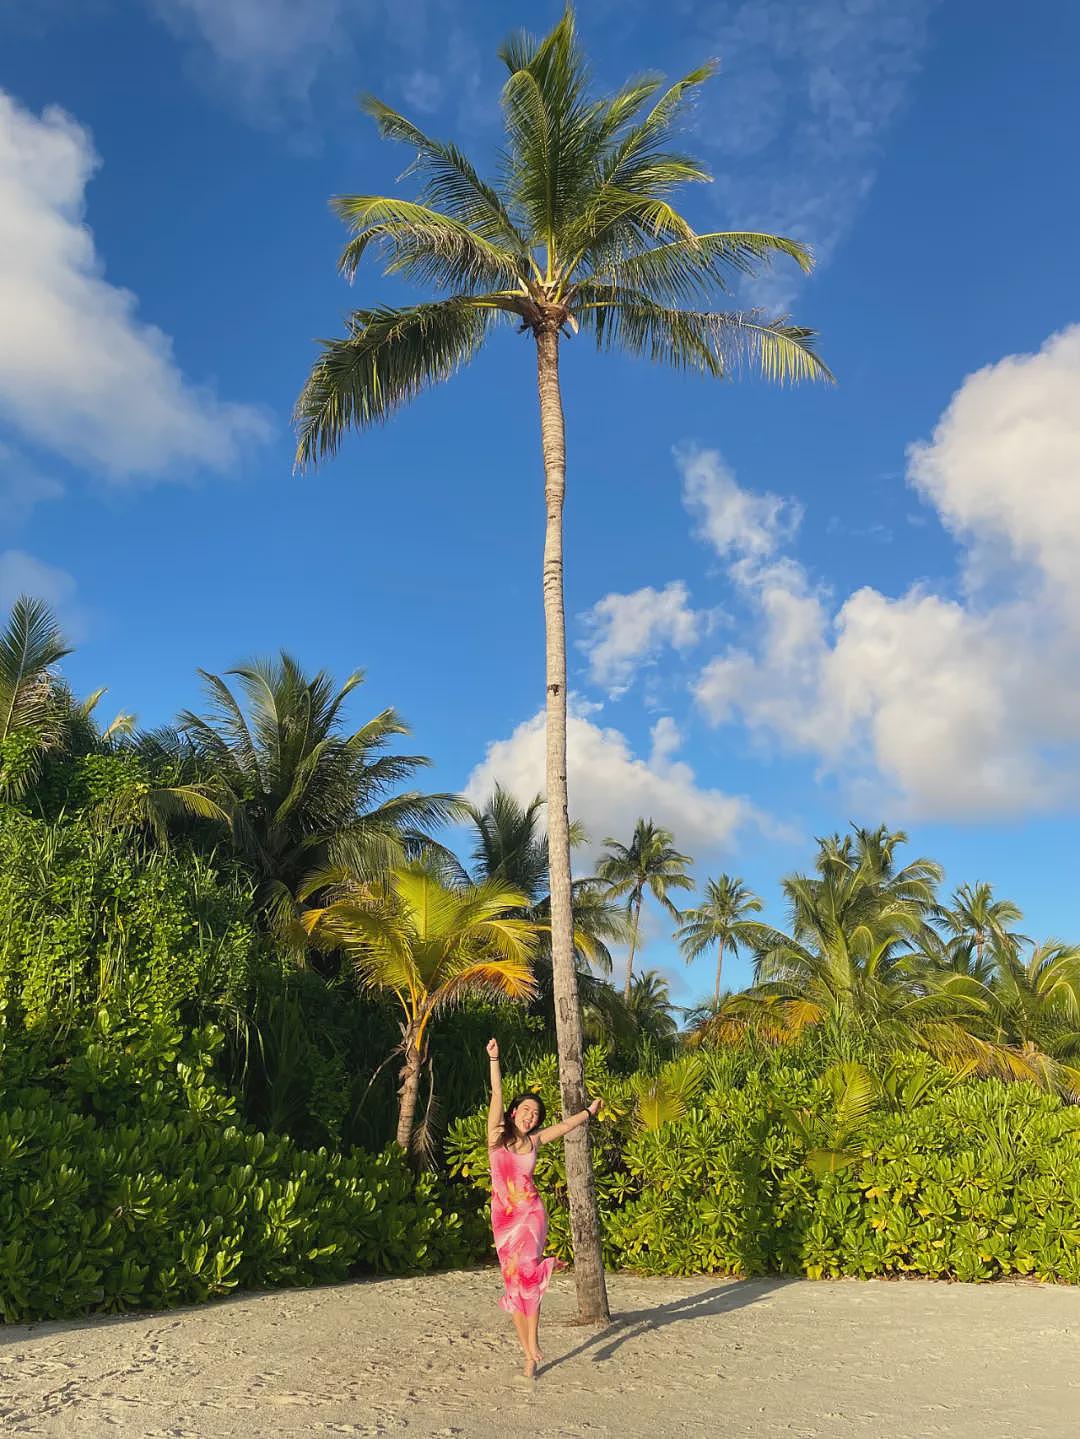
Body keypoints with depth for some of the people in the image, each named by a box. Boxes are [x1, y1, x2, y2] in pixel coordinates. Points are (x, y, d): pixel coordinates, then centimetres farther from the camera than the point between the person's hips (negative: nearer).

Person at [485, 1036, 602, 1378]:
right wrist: (494, 1059, -17)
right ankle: (529, 1353, 9)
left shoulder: (535, 1141, 5)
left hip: (531, 1212, 0)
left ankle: (533, 1341, -11)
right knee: (514, 1282, 0)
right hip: (504, 1215, 0)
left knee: (525, 1269, -22)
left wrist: (589, 1111, 26)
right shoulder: (497, 1134, 0)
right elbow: (496, 1096, -9)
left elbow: (566, 1125, 17)